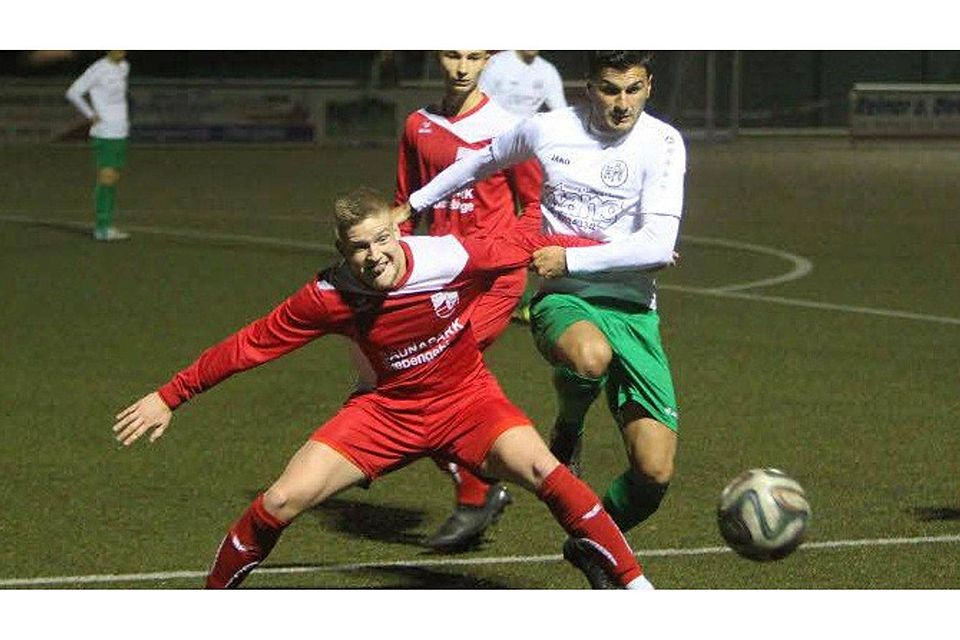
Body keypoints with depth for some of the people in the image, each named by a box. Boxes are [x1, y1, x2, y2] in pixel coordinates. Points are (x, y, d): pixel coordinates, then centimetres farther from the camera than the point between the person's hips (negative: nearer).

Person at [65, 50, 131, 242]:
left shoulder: (124, 66, 11)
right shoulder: (97, 70, -12)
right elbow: (73, 92, -13)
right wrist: (91, 116, -10)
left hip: (121, 133, 7)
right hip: (104, 134, -7)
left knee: (113, 180, 8)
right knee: (106, 179, -10)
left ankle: (108, 226, 12)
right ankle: (102, 228, -7)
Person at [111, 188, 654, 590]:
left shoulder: (451, 259, -23)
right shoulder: (330, 298, -18)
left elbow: (526, 248, -8)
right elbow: (250, 345, -10)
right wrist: (169, 398, -8)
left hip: (466, 398, -1)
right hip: (390, 408, 1)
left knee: (541, 470, -27)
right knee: (282, 501, -11)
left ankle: (636, 589, -12)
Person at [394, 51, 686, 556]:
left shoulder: (662, 144, -5)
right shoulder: (546, 131, 2)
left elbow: (658, 247, -13)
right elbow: (485, 161, 23)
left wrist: (570, 260, -13)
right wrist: (413, 204, 32)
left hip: (632, 308, 1)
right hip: (561, 302, 0)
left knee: (654, 471, -11)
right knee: (591, 356, -41)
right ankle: (567, 433, -4)